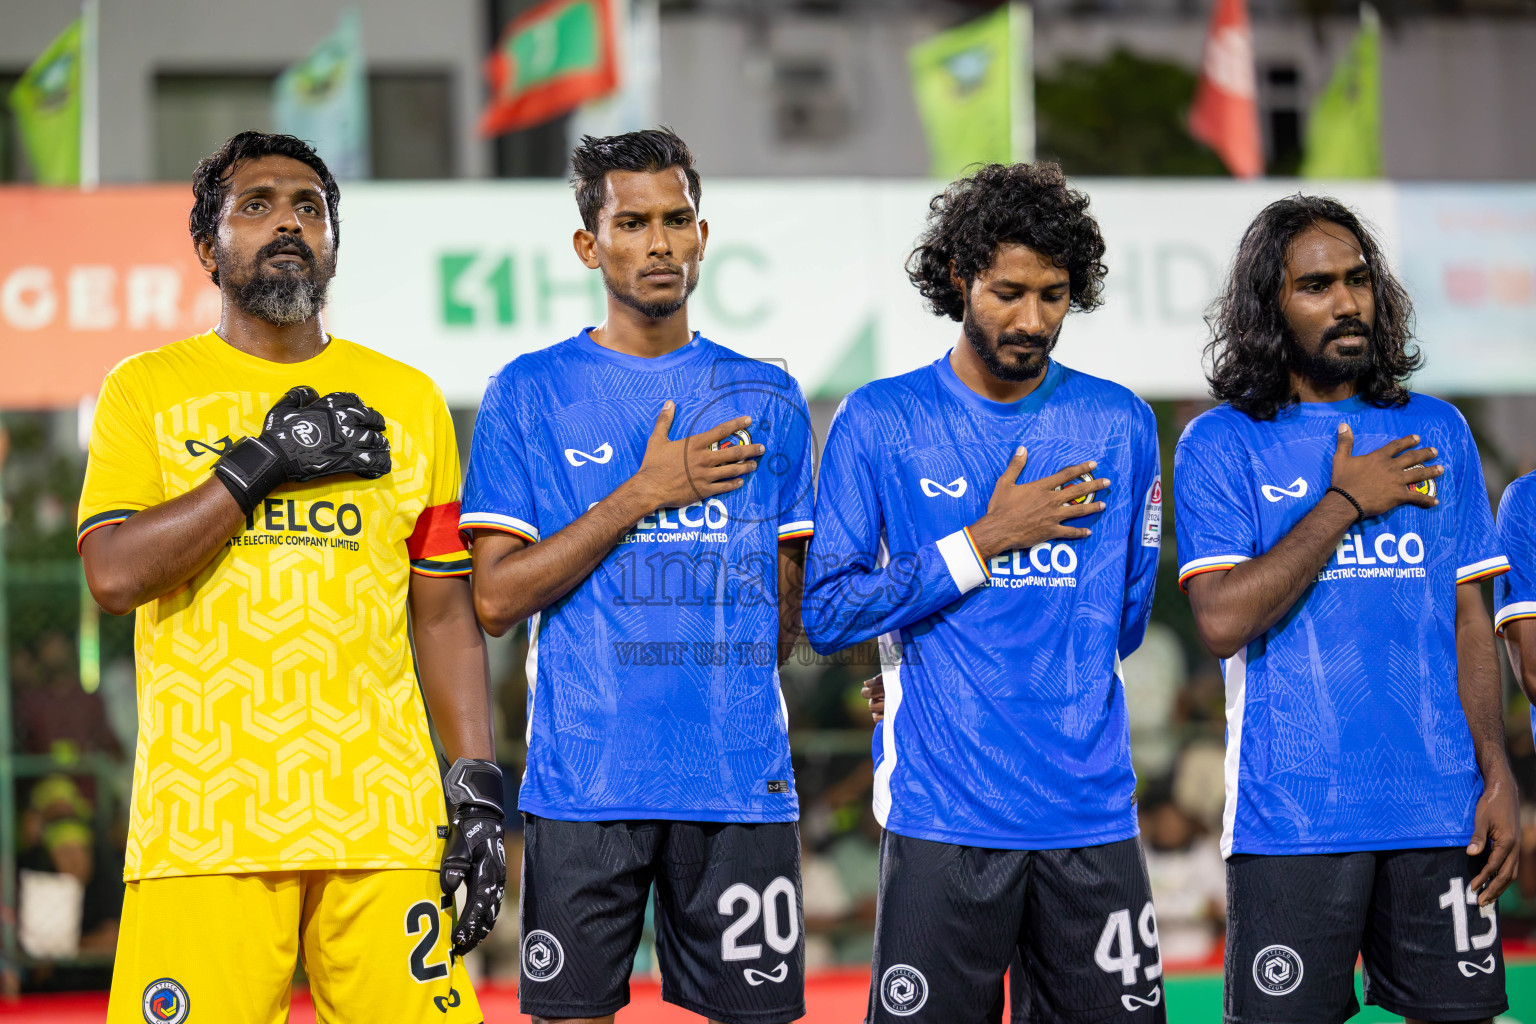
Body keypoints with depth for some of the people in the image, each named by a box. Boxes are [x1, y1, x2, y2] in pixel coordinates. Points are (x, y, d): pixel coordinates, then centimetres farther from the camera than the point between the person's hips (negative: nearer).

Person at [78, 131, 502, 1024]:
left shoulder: (409, 400, 14)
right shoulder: (149, 389, 8)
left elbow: (444, 614, 14)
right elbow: (115, 572, -6)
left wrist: (480, 788, 5)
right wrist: (262, 462, -8)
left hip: (387, 818, 2)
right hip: (203, 818, -2)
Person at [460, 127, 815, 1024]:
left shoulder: (769, 400, 11)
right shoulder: (531, 394, 2)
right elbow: (496, 599, -5)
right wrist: (643, 494, -9)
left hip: (743, 784, 2)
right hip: (584, 785, -2)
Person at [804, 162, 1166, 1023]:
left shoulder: (1119, 424, 9)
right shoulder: (879, 424, 1)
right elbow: (829, 614, -6)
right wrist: (986, 540, -8)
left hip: (1094, 814, 3)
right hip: (943, 815, -3)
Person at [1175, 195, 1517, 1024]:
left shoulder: (1436, 432, 12)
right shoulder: (1220, 444, 1)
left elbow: (1469, 618, 12)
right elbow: (1223, 619, -12)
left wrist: (1497, 777, 3)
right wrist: (1345, 503, -8)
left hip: (1438, 809, 3)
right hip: (1290, 820, -3)